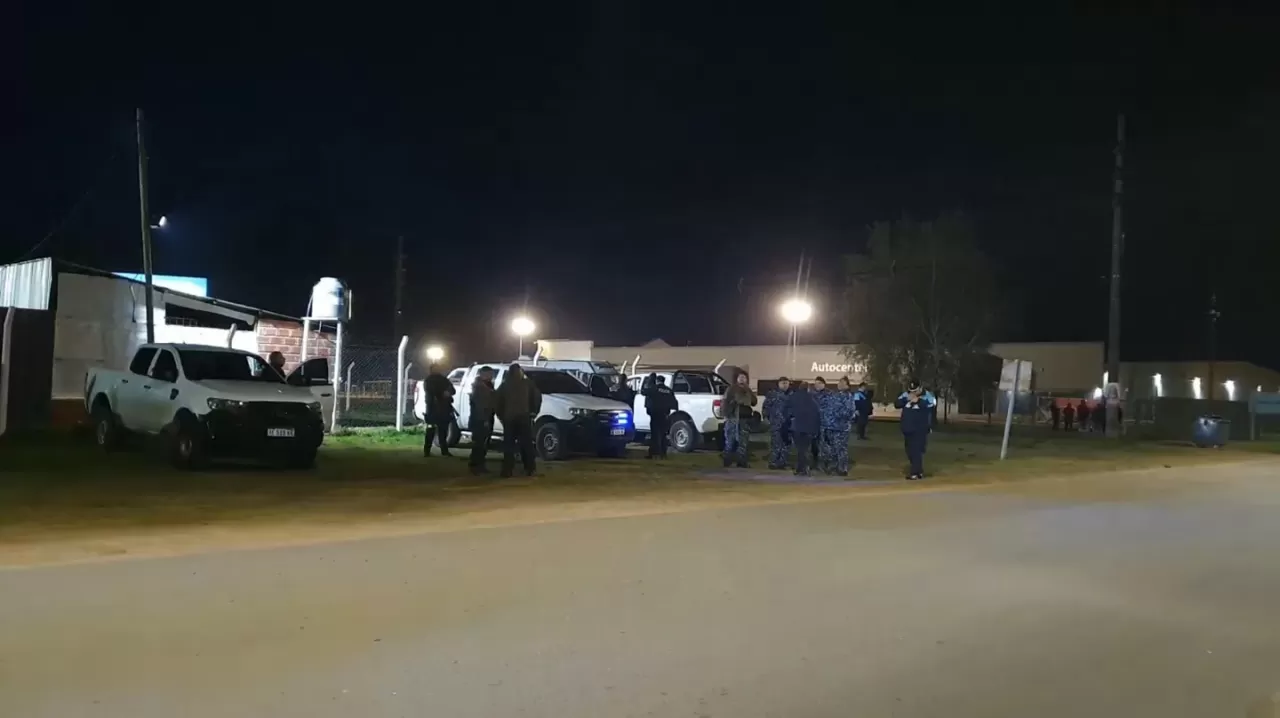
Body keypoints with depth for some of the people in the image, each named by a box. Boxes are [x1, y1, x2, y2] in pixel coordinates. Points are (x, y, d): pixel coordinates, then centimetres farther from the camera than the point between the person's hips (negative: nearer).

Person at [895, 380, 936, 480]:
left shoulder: (927, 396, -7)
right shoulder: (905, 395, 7)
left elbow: (931, 406, -24)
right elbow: (897, 404, -1)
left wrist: (918, 401, -27)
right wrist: (906, 399, -15)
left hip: (920, 429, -6)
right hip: (907, 429, 6)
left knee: (917, 451, -12)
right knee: (910, 451, 13)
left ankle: (915, 473, -10)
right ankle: (919, 470, 28)